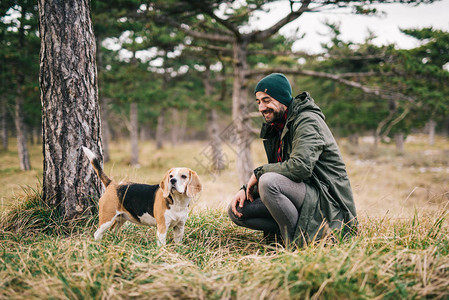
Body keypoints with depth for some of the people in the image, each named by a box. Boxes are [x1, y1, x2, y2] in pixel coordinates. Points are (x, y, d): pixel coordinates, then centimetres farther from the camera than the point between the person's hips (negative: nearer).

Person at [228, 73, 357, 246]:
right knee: (236, 210, 0)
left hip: (325, 200, -9)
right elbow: (276, 169, 19)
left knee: (269, 182, -34)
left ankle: (297, 242, -19)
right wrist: (247, 189, 0)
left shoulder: (308, 121, -13)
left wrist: (259, 173, -14)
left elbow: (300, 168, -29)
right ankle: (292, 232, -8)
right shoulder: (277, 127, 15)